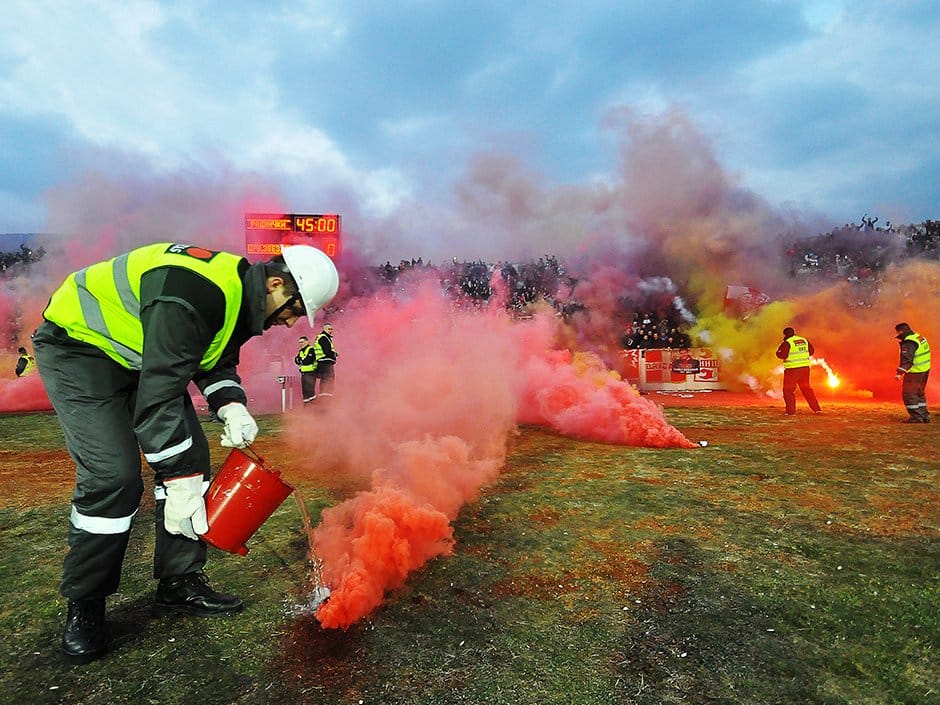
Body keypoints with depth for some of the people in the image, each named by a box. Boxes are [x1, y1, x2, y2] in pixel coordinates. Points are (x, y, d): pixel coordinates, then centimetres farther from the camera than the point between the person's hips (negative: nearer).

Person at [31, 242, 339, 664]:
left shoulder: (241, 297, -6)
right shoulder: (195, 293, -36)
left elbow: (218, 361, 8)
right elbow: (158, 396, -35)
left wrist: (232, 408, -12)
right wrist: (180, 483, -31)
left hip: (138, 352, 9)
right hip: (77, 346, -9)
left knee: (190, 455, 1)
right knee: (112, 475, -17)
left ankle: (179, 585, 12)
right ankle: (83, 606, 5)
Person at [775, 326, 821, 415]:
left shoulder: (787, 343, -12)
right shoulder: (804, 340, 8)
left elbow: (783, 355, -18)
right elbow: (811, 351, 13)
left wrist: (778, 352, 2)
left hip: (792, 369, -7)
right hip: (805, 368, 7)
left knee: (788, 390, 2)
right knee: (806, 388, 18)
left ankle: (790, 411, -1)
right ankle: (816, 408, 18)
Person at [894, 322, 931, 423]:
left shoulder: (908, 343, -21)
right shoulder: (920, 337, 10)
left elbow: (906, 359, -28)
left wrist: (899, 372, -31)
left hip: (915, 372, -10)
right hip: (924, 370, 10)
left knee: (909, 394, -3)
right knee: (919, 393, 20)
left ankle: (916, 417, -3)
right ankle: (924, 416, 27)